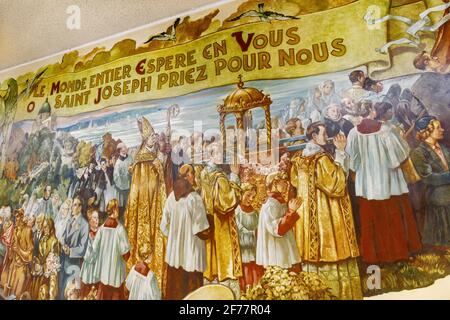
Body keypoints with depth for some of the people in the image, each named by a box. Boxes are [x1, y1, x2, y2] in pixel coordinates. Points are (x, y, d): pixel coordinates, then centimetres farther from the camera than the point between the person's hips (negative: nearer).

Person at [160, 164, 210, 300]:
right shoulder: (194, 198, -21)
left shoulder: (171, 197, -5)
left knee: (175, 280, 20)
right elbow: (200, 229, -16)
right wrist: (207, 236, 4)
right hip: (191, 247, -5)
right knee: (191, 282, 10)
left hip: (174, 247, 5)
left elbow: (165, 224, 2)